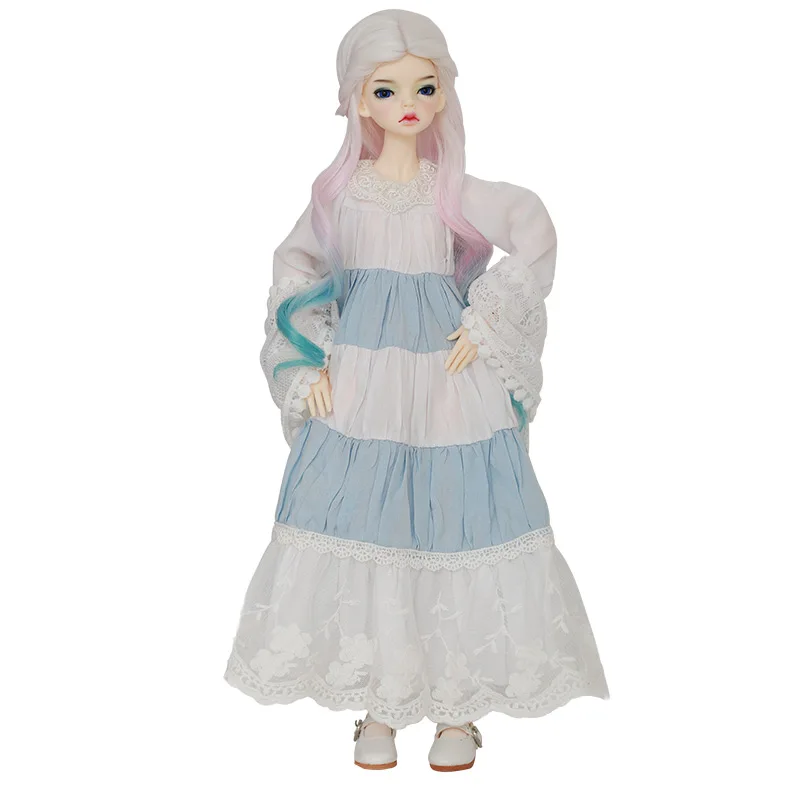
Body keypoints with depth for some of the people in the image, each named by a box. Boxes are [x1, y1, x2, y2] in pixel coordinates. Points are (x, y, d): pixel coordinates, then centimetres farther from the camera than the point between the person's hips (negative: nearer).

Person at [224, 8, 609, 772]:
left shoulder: (452, 190, -3)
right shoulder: (339, 189, 3)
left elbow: (534, 235, -11)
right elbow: (295, 269, 11)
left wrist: (483, 329, -14)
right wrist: (308, 365, 2)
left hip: (445, 383, -2)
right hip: (357, 384, 2)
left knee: (452, 524, 1)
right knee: (360, 533, 4)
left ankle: (457, 708, 17)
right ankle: (376, 708, 19)